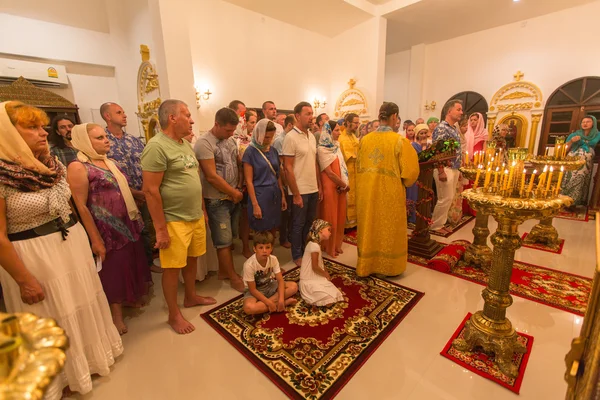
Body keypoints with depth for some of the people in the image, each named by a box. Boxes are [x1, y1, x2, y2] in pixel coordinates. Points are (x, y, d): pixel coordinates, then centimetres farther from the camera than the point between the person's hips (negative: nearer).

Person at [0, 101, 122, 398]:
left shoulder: (53, 166, 4)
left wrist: (88, 243, 15)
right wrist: (24, 280, -14)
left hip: (73, 245, 6)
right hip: (34, 256, -6)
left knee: (82, 304, 21)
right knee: (52, 320, 13)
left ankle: (90, 355, 45)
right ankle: (62, 376, 38)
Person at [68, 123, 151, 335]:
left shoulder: (108, 162, 9)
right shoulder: (78, 167, -15)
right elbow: (81, 207, -17)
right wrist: (95, 240, -18)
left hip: (128, 224, 7)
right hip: (107, 229, -7)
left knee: (132, 263, 19)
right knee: (113, 270, 9)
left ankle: (134, 297, 41)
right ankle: (117, 314, 29)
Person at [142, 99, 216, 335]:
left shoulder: (185, 144, 12)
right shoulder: (157, 146, -16)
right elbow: (150, 191, -19)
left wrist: (202, 210, 17)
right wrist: (161, 229, -18)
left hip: (196, 216, 8)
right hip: (174, 221, -8)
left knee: (192, 260, 20)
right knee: (172, 267, 7)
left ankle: (191, 297, 40)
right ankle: (174, 315, 24)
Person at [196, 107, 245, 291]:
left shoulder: (231, 140, 9)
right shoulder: (204, 143, -15)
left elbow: (239, 163, 18)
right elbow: (211, 176, -19)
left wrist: (239, 186, 3)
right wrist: (234, 192, -10)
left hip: (234, 197, 7)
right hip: (217, 200, -7)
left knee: (229, 238, 15)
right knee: (224, 240, 4)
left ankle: (223, 271, 31)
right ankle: (233, 276, 18)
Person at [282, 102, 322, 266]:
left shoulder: (312, 136, 10)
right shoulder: (290, 137, -12)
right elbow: (288, 168, -14)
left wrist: (319, 186, 11)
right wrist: (296, 194, -16)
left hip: (313, 189, 7)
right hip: (300, 191, -7)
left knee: (310, 223, 17)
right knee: (298, 224, 7)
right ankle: (297, 256, 24)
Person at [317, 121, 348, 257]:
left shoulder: (336, 146, 11)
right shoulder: (322, 149, -13)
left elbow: (342, 166, 9)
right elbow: (329, 172, -16)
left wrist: (345, 184, -6)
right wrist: (344, 185, -8)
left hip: (341, 187, 7)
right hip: (330, 186, -7)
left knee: (339, 216, 13)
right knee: (330, 217, 3)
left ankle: (337, 245, 29)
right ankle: (329, 247, 20)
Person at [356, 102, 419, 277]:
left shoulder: (365, 140, -1)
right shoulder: (400, 141, -13)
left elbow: (358, 167, 6)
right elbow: (410, 170, -9)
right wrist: (403, 183, 10)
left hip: (367, 193, 4)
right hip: (390, 194, -3)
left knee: (369, 229, 14)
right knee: (389, 230, 13)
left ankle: (367, 265, 27)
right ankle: (389, 266, 28)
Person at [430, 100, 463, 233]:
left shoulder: (454, 129, 16)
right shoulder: (441, 128, -13)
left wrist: (457, 169, 18)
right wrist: (441, 171, -24)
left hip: (453, 169, 9)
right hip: (445, 169, -9)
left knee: (449, 198, 12)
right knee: (445, 199, -5)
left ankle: (440, 223, 22)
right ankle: (435, 225, 8)